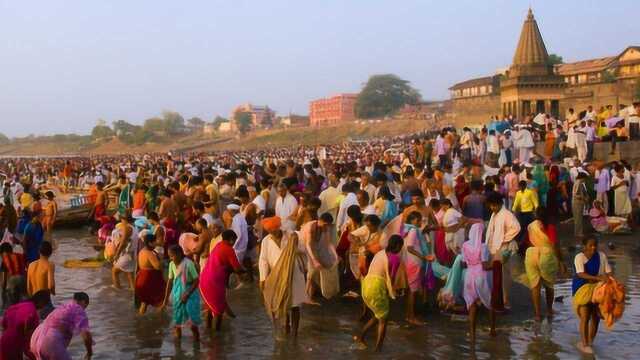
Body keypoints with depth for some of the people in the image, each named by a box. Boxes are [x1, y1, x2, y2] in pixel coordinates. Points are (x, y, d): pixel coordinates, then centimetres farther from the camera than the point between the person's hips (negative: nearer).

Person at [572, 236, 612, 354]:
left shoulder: (602, 256, -1)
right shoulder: (579, 257, -15)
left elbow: (608, 272, 0)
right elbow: (581, 274, -26)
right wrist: (597, 278, -38)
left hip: (597, 289, 5)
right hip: (583, 288, -5)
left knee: (596, 316, 10)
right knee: (585, 317, -7)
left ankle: (590, 341, 26)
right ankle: (584, 344, 3)